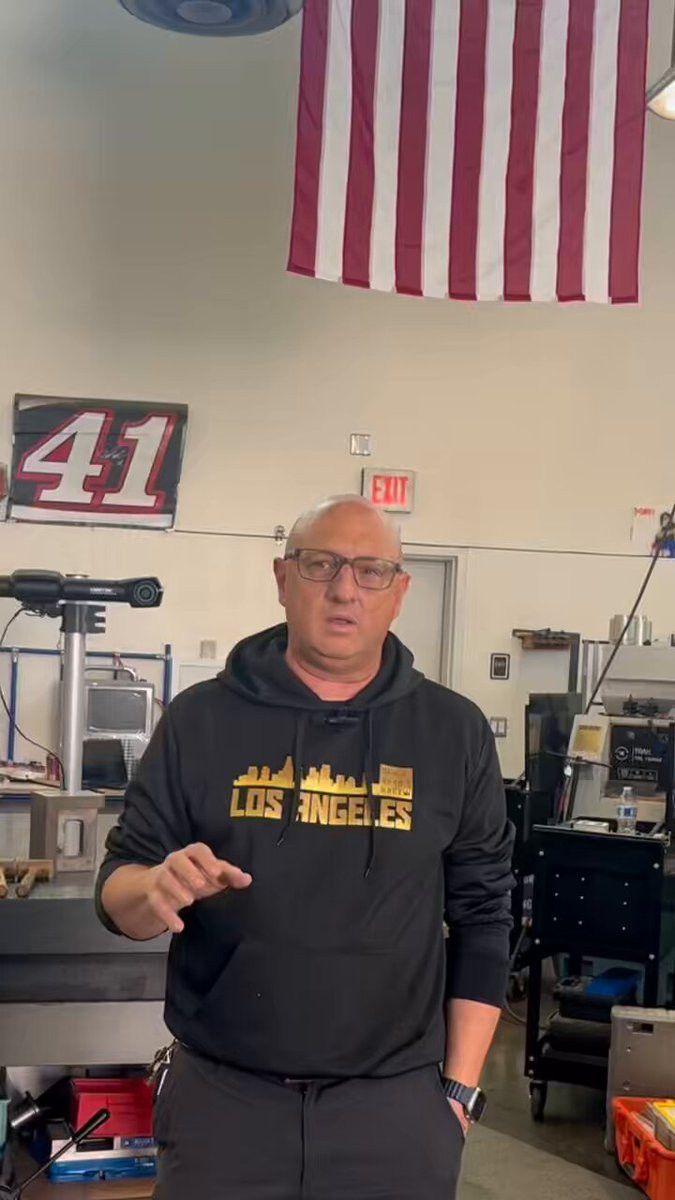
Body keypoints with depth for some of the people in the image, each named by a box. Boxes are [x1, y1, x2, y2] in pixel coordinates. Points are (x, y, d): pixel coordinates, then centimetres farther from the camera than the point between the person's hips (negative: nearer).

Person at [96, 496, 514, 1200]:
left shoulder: (455, 734, 0)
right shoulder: (201, 718, -1)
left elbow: (481, 917, 3)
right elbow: (117, 888, 1)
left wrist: (459, 1087, 1)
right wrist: (155, 889, -21)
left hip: (395, 1101, 0)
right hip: (220, 1091, 0)